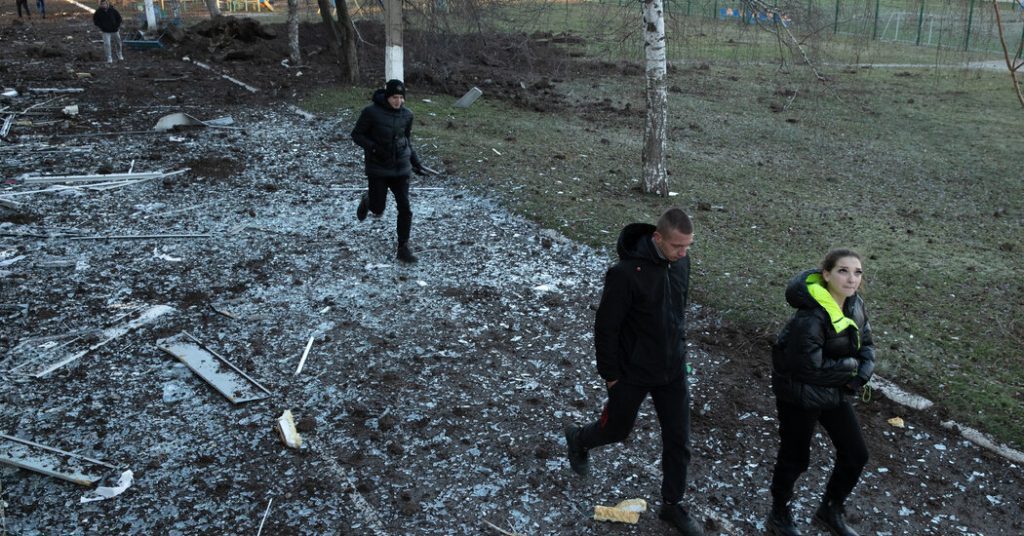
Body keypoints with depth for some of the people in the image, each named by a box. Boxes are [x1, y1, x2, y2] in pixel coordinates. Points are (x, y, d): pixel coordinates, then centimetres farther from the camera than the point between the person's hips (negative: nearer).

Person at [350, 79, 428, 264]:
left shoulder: (407, 115, 0)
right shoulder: (371, 112, -12)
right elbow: (356, 135, -5)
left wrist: (416, 162, 7)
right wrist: (373, 147, -22)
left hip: (401, 167, 3)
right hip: (378, 168, -3)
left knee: (405, 208, -3)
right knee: (377, 209, 6)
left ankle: (403, 248, 9)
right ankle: (367, 200, 43)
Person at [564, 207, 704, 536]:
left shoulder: (680, 262, -6)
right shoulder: (626, 272, -28)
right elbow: (606, 327, -19)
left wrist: (680, 352, 16)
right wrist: (610, 374, -12)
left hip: (673, 371, 5)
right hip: (633, 373, -5)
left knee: (678, 440, 11)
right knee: (617, 431, 16)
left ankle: (672, 505, 31)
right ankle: (578, 440, 49)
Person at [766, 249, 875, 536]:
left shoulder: (854, 304, -4)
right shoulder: (810, 318, -31)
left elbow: (865, 344, 7)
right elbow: (809, 368, -30)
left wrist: (861, 374, -12)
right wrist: (851, 365, -17)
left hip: (835, 392, 8)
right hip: (800, 397, -8)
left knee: (856, 455, 16)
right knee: (795, 459, 11)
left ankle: (830, 512, 41)